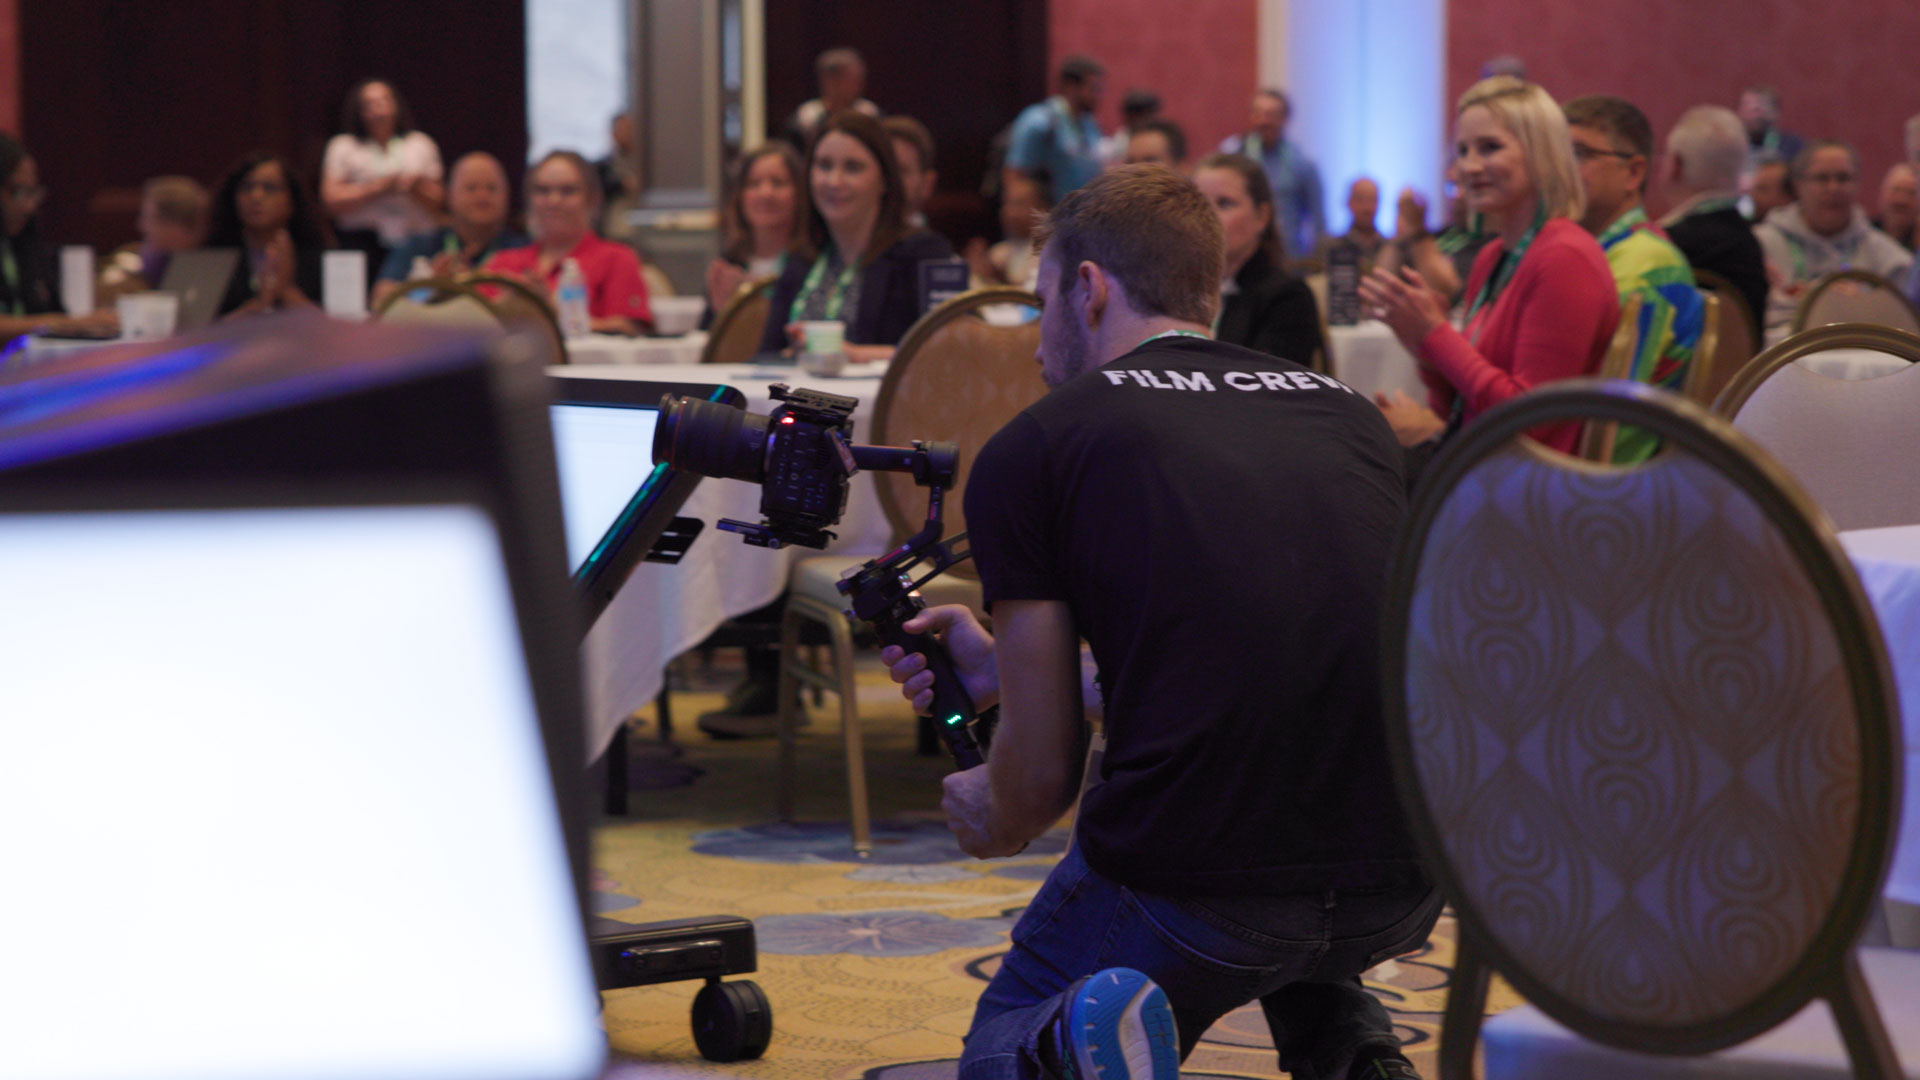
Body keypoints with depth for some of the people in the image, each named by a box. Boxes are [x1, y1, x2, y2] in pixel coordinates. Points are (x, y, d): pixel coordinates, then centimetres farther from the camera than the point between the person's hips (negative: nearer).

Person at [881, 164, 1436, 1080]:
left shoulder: (1027, 451, 4)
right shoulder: (1347, 412, 17)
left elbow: (1041, 779, 4)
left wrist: (989, 821, 29)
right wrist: (1005, 671, 41)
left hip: (1195, 890, -5)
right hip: (1405, 890, 5)